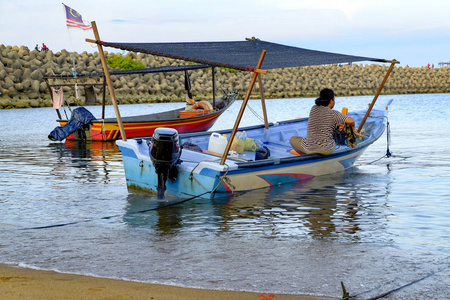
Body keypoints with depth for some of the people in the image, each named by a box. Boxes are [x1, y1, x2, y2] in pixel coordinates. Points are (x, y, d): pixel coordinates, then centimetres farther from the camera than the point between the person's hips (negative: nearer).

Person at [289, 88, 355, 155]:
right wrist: (352, 126, 3)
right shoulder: (334, 114, -10)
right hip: (327, 149, 0)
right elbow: (350, 121, -20)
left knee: (292, 139, 31)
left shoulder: (314, 108, 1)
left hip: (310, 149, 0)